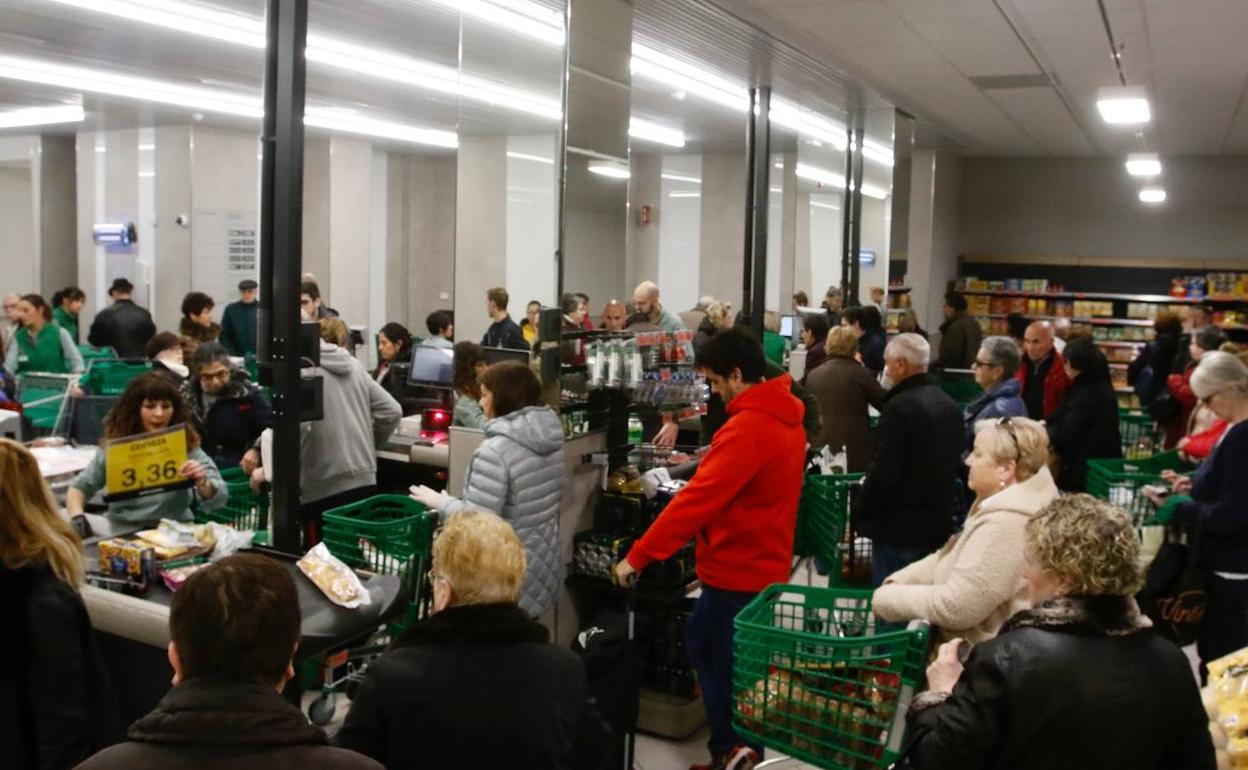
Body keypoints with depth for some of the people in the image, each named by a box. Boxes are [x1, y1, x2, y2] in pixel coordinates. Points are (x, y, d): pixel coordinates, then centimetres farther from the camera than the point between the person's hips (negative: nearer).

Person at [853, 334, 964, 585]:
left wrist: (859, 513, -9)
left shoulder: (900, 406, -19)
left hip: (899, 525, -8)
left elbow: (884, 472, -21)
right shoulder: (949, 405, 9)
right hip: (939, 523, 8)